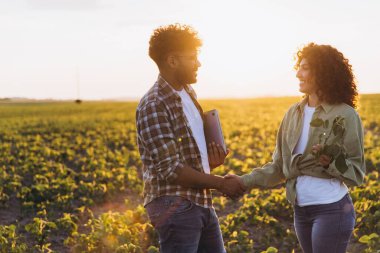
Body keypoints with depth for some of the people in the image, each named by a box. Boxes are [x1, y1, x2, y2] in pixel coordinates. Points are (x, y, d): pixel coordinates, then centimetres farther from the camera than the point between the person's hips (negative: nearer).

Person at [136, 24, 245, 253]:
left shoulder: (188, 94, 12)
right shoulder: (153, 106, -16)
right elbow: (170, 169, -20)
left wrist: (211, 161, 3)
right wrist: (220, 183, -15)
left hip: (202, 203, 9)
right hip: (174, 206, -9)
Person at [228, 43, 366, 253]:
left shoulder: (345, 115, -10)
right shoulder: (294, 113, 6)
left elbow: (357, 174, -7)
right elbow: (279, 166, 10)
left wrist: (333, 161, -25)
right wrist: (244, 181, -1)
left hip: (332, 210, -6)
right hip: (301, 210, 6)